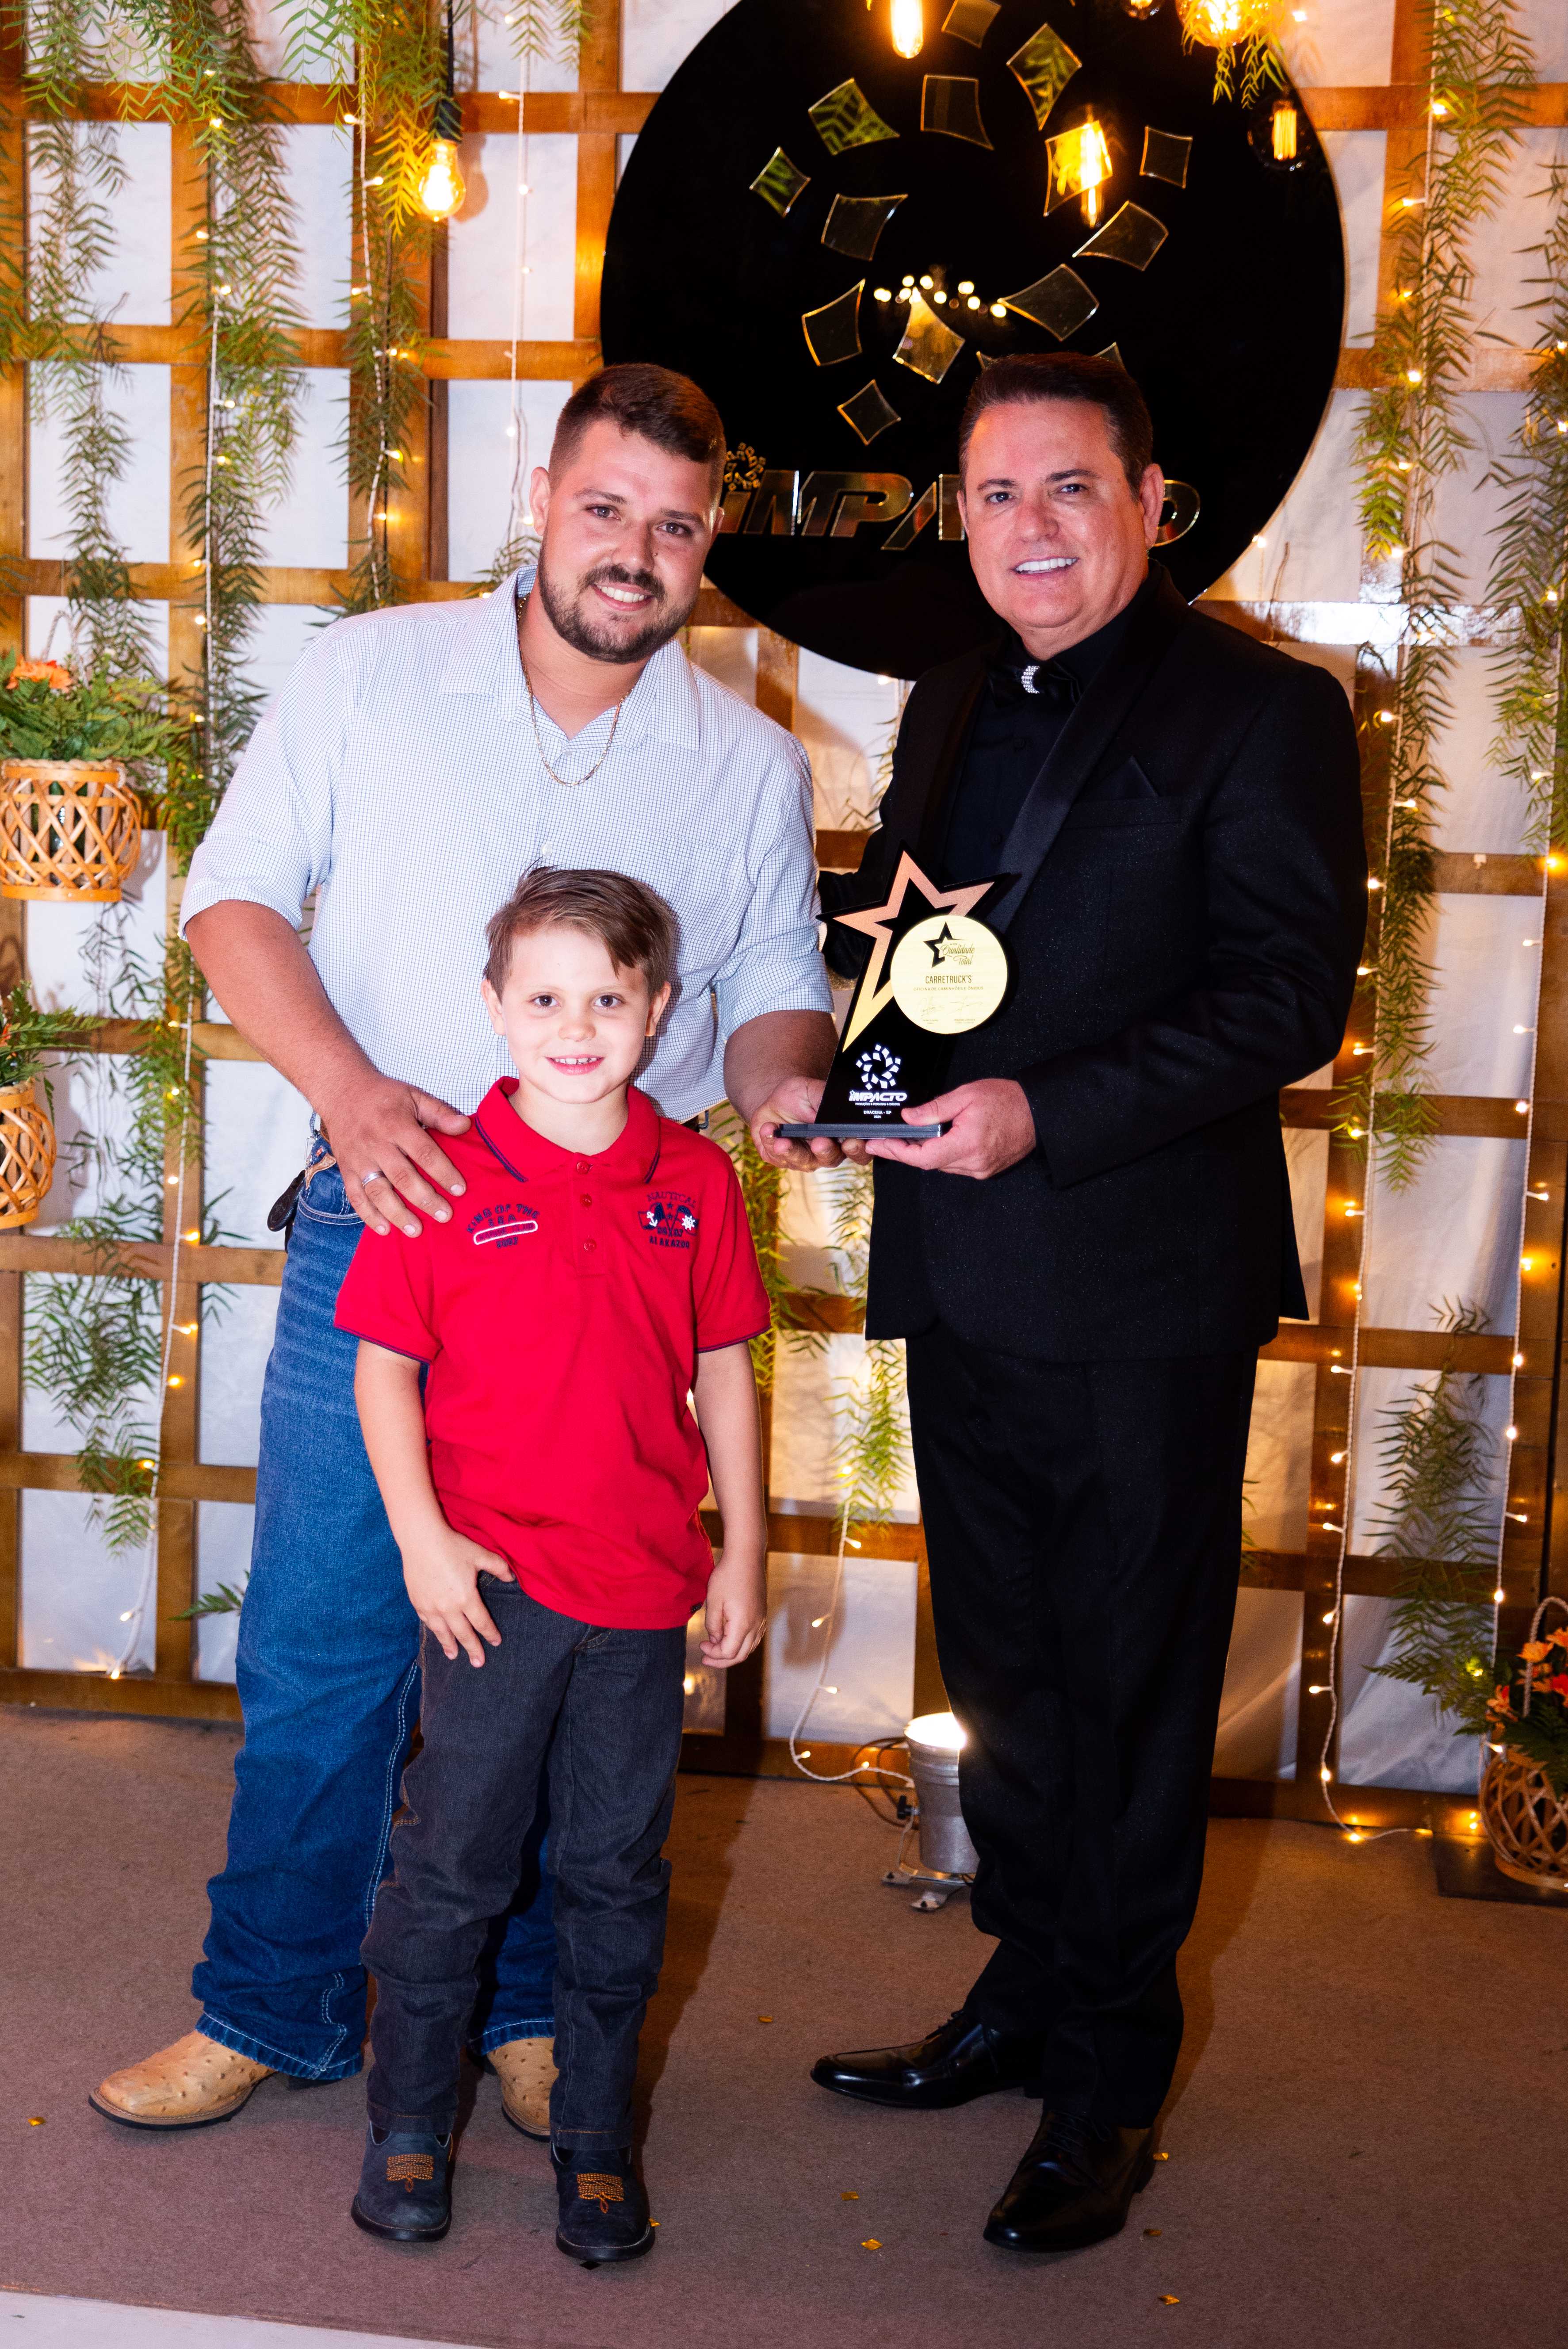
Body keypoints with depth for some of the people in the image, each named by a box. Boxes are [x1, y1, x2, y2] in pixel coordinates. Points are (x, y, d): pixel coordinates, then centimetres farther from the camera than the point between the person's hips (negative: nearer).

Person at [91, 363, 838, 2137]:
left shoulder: (753, 764, 7)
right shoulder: (370, 677, 3)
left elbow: (776, 988, 13)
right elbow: (237, 897, 1)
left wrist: (783, 1082, -11)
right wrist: (348, 1089, -15)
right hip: (379, 1222, 0)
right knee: (320, 1636, 4)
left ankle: (528, 2005, 28)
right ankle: (274, 2009, 23)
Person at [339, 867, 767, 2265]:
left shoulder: (695, 1183, 2)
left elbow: (726, 1372, 8)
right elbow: (385, 1367, -2)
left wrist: (744, 1556, 7)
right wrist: (423, 1542, -9)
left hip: (645, 1588, 2)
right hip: (491, 1582, -2)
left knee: (619, 1873, 12)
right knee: (452, 1861, 8)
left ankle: (596, 2142, 28)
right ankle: (410, 2126, 26)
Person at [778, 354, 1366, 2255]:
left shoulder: (1260, 712, -8)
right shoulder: (950, 709, 14)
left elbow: (1292, 994, -14)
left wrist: (1047, 1111, -23)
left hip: (1142, 1293, -6)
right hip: (961, 1282, 7)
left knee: (1132, 1687, 6)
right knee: (1002, 1667, 18)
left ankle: (1112, 2076, 21)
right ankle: (1028, 1993, 35)